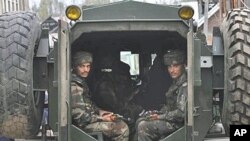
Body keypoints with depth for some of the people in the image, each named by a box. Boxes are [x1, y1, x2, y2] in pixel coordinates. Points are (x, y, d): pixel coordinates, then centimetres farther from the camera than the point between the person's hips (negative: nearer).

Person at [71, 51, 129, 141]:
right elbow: (79, 116, -25)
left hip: (89, 118, 10)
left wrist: (99, 111, 8)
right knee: (122, 128, -15)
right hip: (83, 125, -10)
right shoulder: (74, 87, -22)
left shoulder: (81, 81, 11)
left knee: (120, 123, 14)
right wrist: (102, 119, -16)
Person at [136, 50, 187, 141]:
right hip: (171, 118, 11)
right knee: (140, 121, 12)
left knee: (143, 126, -18)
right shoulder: (176, 83, 12)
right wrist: (158, 113, 2)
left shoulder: (185, 86, -21)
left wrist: (159, 117, -18)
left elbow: (181, 113, -26)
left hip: (178, 123, -11)